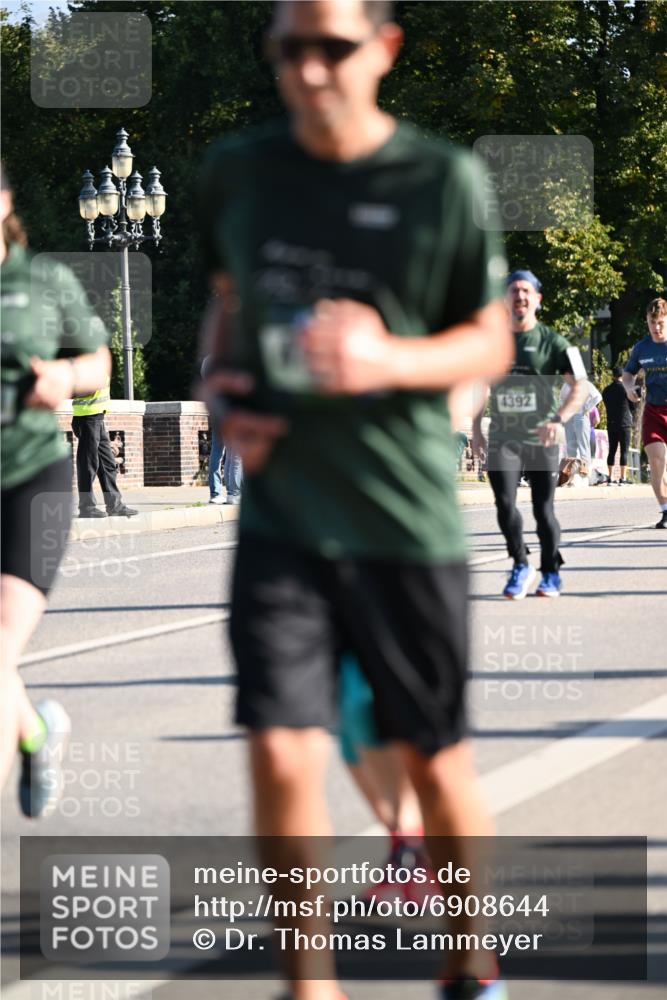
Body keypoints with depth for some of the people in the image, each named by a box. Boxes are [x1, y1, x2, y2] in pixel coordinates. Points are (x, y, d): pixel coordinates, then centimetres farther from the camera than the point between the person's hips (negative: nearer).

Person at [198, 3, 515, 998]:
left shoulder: (443, 180, -6)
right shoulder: (238, 172, 3)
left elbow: (491, 343, 1)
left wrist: (388, 361, -18)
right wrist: (223, 394, 0)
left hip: (406, 518, -2)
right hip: (280, 516, 2)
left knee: (434, 759, 9)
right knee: (282, 757, -9)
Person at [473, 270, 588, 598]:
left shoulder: (551, 341, -3)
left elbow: (580, 386, -8)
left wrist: (559, 418, -23)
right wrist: (476, 429, 13)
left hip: (541, 439, -2)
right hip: (502, 437, 2)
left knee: (543, 509, 2)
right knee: (504, 502, -15)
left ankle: (551, 573, 21)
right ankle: (520, 565, 3)